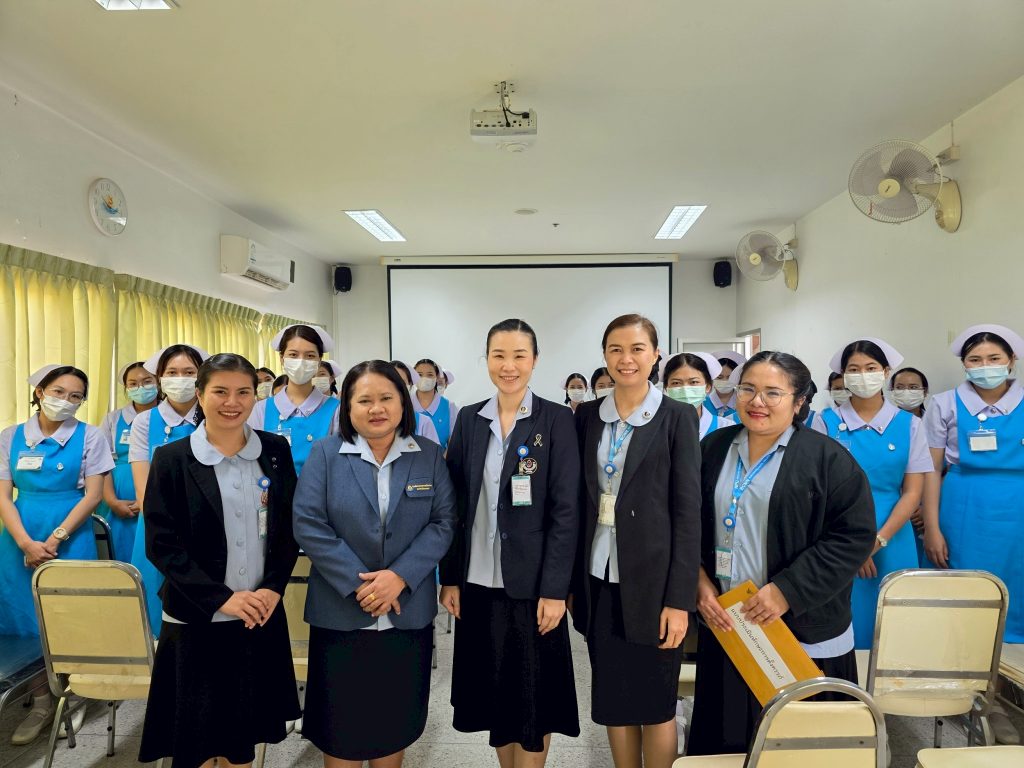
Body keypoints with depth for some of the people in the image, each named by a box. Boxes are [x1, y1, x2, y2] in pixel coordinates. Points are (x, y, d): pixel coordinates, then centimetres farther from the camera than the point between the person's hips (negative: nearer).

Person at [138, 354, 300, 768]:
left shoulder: (275, 450, 1)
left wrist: (273, 587, -9)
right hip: (197, 620, -2)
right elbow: (161, 544, -9)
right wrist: (221, 598, -15)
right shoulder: (171, 458, -6)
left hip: (262, 615, 2)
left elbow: (290, 528, 4)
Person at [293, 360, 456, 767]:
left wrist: (400, 576, -16)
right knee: (341, 720, 11)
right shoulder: (325, 453, -3)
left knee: (395, 718, 15)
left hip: (407, 613, 1)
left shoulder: (429, 455, 1)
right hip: (341, 614, -1)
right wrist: (358, 583, -15)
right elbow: (308, 525, -9)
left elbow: (443, 522, -3)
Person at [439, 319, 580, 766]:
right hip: (478, 582, 3)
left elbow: (565, 510, -9)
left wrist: (554, 589, -13)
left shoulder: (556, 420, -6)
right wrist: (449, 577, 2)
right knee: (494, 692, 15)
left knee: (534, 696, 9)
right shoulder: (469, 419, 4)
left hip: (532, 583, -3)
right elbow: (455, 505, 5)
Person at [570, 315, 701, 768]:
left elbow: (688, 512, -8)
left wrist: (679, 598, -12)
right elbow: (578, 501, 8)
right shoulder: (588, 417, 6)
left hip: (651, 581, -3)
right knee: (612, 701, 15)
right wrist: (570, 579, 6)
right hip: (599, 578, 4)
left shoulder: (677, 417, -5)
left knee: (655, 704, 10)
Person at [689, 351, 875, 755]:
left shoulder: (828, 458, -8)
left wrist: (787, 591, -17)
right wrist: (699, 580, -4)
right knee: (726, 737, 15)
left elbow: (854, 535, -12)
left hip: (803, 631, -3)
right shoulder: (713, 448, 5)